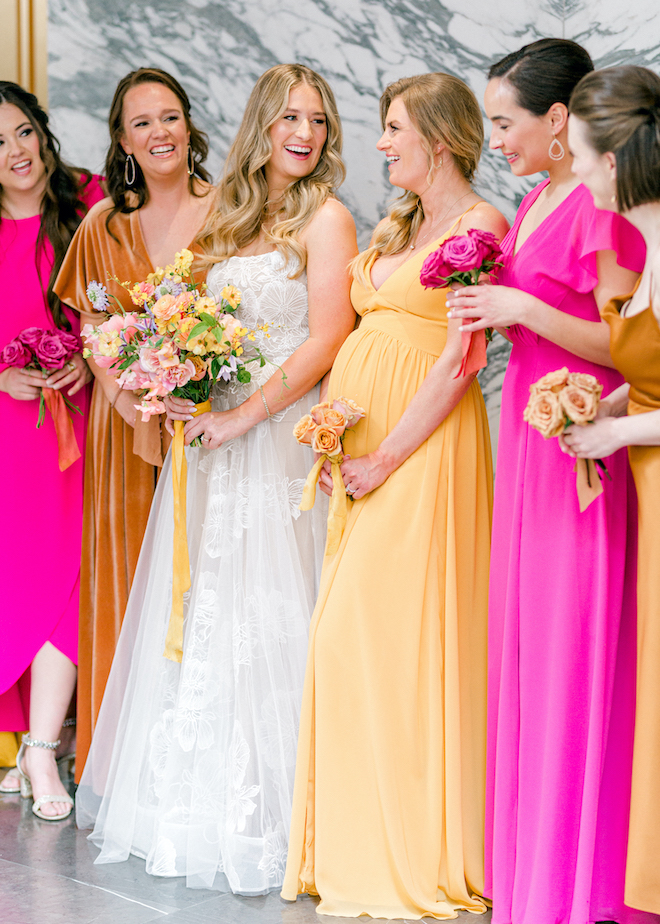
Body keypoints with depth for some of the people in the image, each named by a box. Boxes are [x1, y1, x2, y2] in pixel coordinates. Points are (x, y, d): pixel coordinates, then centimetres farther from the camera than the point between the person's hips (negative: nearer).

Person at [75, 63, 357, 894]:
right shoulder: (230, 218, 14)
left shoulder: (324, 218, -5)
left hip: (277, 442, -6)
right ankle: (193, 801, 24)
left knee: (258, 619, -4)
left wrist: (240, 417, -14)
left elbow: (324, 342, -12)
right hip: (212, 437, 6)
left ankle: (260, 811, 10)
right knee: (199, 617, 10)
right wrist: (180, 394, 0)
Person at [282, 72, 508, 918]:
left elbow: (457, 362, -15)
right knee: (345, 633, 7)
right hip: (359, 447, 8)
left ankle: (419, 852, 5)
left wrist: (385, 459, -15)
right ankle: (358, 839, 18)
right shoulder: (396, 227, 18)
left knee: (398, 629, -8)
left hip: (422, 448, -8)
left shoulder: (479, 225, -7)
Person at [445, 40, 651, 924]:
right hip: (529, 427, 9)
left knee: (574, 644, -3)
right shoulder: (533, 202, 15)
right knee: (523, 636, 12)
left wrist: (522, 307, -17)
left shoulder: (603, 207, -13)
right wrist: (487, 300, 7)